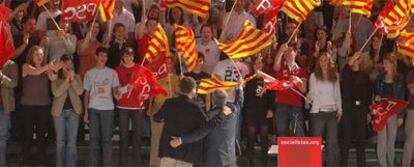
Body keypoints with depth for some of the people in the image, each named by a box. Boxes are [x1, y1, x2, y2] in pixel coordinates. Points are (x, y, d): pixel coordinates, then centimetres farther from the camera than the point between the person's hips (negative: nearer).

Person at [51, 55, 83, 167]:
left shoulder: (77, 77, 4)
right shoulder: (56, 78, 0)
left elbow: (80, 91, -9)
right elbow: (56, 93, -15)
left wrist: (72, 79, -17)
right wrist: (67, 80, -19)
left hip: (73, 111, 1)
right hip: (59, 111, -1)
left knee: (72, 141, 1)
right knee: (60, 141, 5)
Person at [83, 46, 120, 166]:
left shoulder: (112, 73, 4)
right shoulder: (89, 73, 7)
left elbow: (115, 91, 4)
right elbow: (86, 93, 10)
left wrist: (116, 93, -21)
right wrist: (86, 112, 5)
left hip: (107, 108, -1)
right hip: (93, 108, 1)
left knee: (107, 137, -1)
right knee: (94, 137, 3)